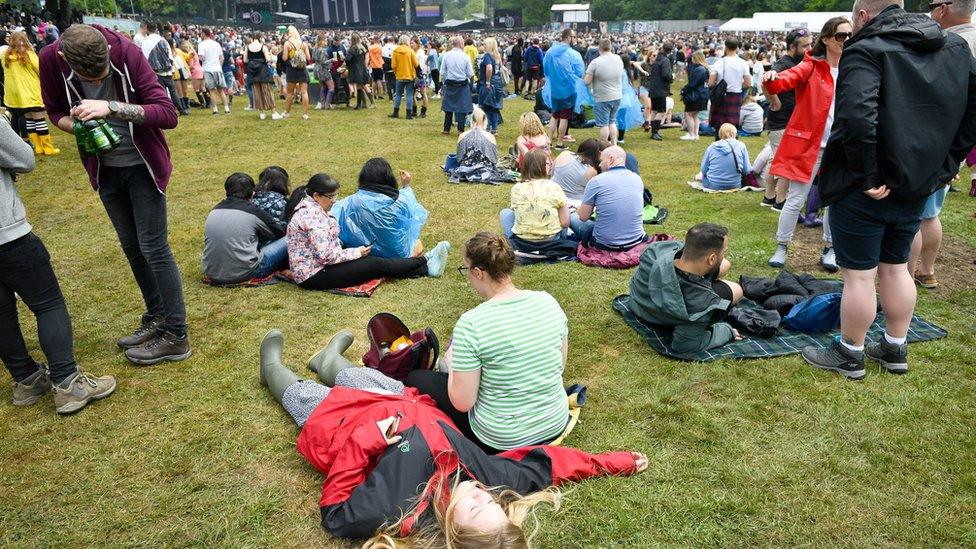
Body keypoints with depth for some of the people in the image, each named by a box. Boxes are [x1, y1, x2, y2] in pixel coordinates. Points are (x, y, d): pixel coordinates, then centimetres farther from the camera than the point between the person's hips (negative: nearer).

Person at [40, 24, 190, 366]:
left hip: (142, 166, -4)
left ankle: (176, 335, 4)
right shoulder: (51, 61, -12)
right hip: (104, 168, 5)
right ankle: (156, 316, 29)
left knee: (153, 248, -4)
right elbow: (56, 112, 4)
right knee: (131, 247, 13)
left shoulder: (127, 53, -22)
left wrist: (112, 107, -36)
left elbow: (168, 114, -26)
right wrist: (78, 126, -18)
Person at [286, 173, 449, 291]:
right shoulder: (312, 215, -23)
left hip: (318, 265, 10)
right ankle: (425, 263, 0)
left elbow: (328, 242, 16)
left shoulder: (312, 208, 9)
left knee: (373, 259, 3)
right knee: (377, 265, -11)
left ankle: (425, 266, 2)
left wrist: (356, 250, 2)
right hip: (314, 275, -10)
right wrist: (356, 252, -15)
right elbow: (326, 255, -27)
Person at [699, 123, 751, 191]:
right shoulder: (741, 146, -3)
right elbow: (746, 170, -3)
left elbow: (704, 170, 3)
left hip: (712, 186, 1)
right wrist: (752, 169, 21)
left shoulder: (712, 147, -2)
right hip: (734, 185, -1)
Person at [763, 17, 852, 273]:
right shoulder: (811, 67, -6)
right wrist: (772, 80, -45)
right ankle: (781, 247, 15)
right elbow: (788, 79, -24)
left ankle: (829, 249, 26)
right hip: (809, 143, -4)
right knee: (795, 199, 0)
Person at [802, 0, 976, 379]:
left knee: (858, 274, 4)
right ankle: (895, 350, 32)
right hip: (917, 185, 7)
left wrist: (866, 178, -22)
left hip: (864, 189, -7)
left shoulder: (865, 50, -15)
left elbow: (858, 117, -31)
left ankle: (849, 355, 18)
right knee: (896, 267, 20)